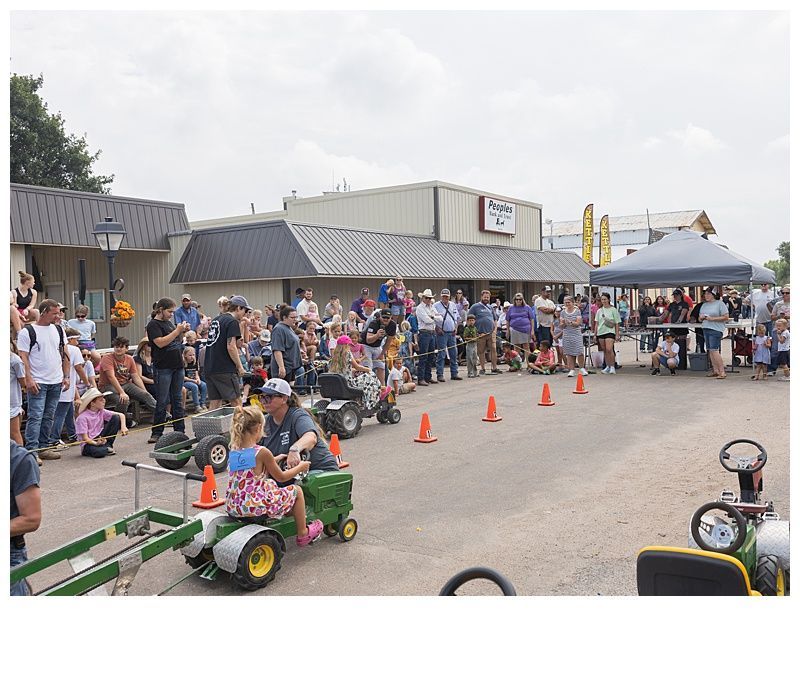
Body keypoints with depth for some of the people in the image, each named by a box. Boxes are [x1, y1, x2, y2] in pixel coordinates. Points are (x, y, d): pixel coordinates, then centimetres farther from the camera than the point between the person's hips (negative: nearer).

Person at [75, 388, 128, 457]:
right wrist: (96, 443, -36)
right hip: (89, 443, -6)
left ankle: (107, 445, -6)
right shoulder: (82, 418, -16)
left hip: (101, 439, 6)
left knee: (116, 418, -7)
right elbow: (85, 438, -19)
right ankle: (107, 449, -4)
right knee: (98, 452, -42)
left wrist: (123, 427, -19)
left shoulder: (101, 412, 1)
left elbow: (121, 415, -1)